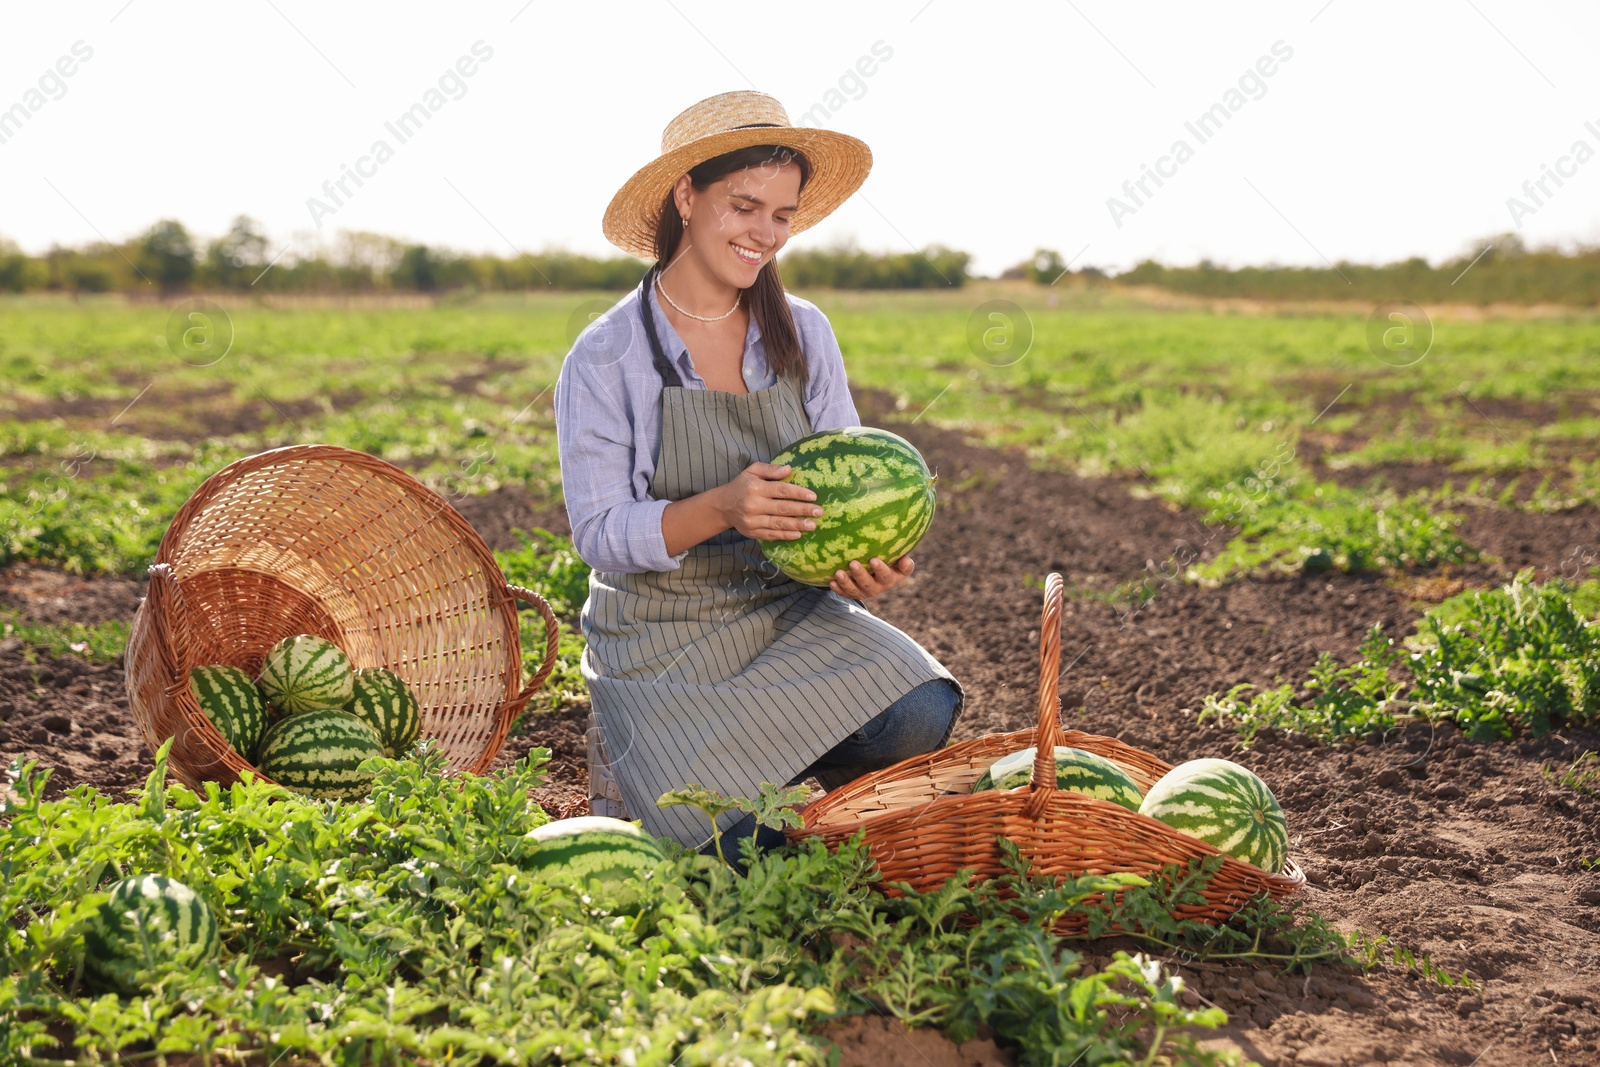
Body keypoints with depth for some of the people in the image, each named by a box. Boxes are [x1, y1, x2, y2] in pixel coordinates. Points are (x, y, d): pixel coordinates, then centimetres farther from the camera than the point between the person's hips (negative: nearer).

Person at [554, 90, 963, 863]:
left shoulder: (804, 335, 4)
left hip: (789, 611, 4)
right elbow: (600, 534, -13)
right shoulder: (606, 358, -8)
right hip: (661, 639, -4)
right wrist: (722, 508, -31)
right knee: (749, 841, -21)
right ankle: (642, 773, 13)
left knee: (920, 716, -23)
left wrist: (872, 556, -19)